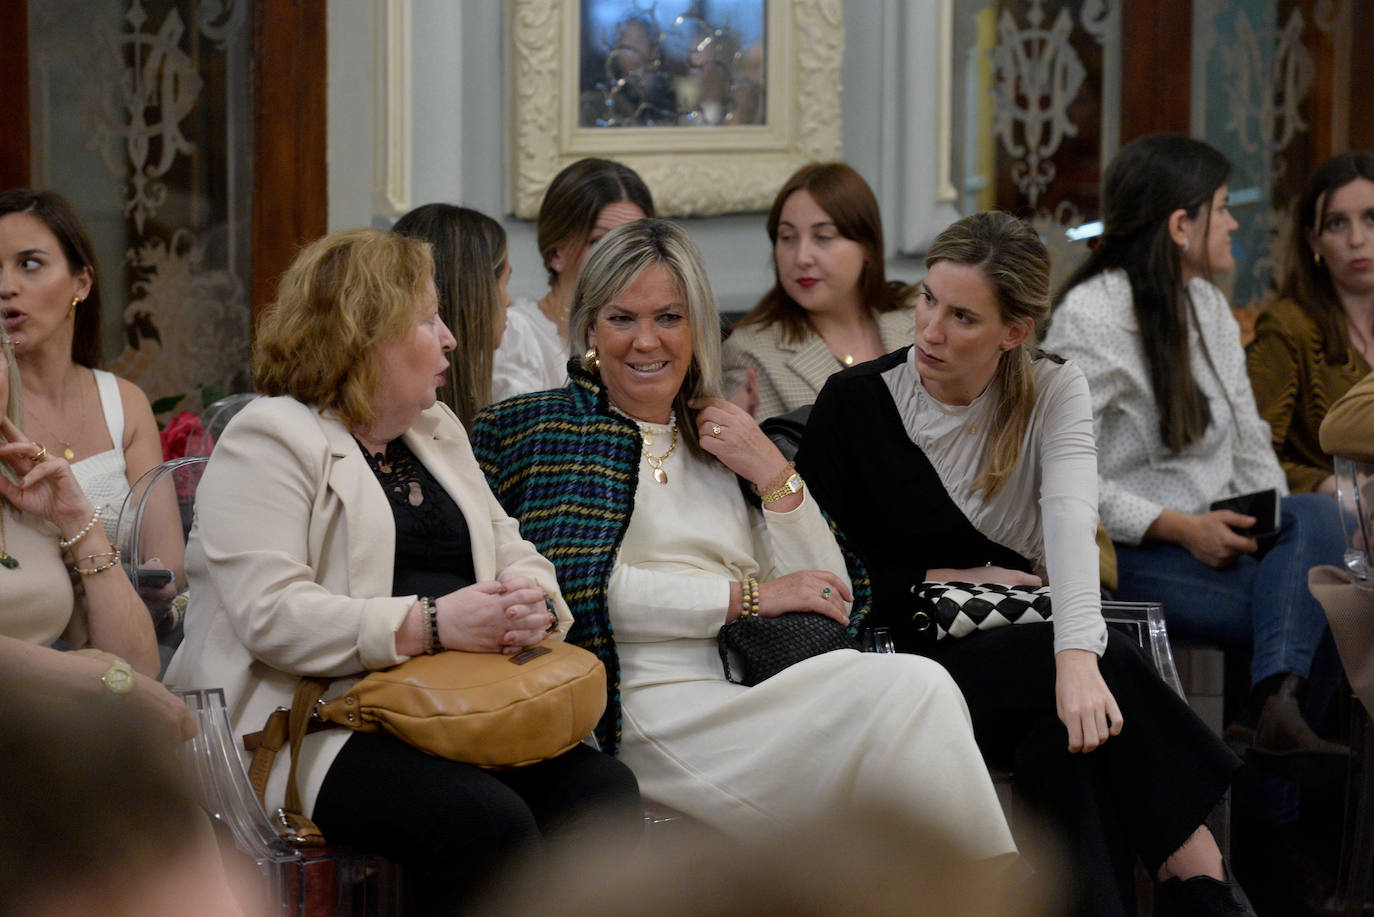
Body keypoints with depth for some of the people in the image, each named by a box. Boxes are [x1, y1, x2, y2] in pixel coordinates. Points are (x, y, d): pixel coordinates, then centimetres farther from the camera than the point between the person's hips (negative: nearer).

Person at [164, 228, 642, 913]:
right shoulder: (268, 441, -3)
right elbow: (270, 614, -16)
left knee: (604, 792, -21)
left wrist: (532, 604, -3)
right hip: (318, 725, -7)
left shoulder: (437, 432, 23)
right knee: (488, 821, -33)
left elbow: (514, 556, 24)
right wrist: (429, 625, -22)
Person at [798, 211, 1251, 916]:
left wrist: (1077, 656, -36)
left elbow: (1071, 516, -19)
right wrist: (938, 582, -9)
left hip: (1023, 657, 2)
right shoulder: (855, 403, -2)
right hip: (906, 659, -2)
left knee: (1070, 735, -35)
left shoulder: (1054, 394, 1)